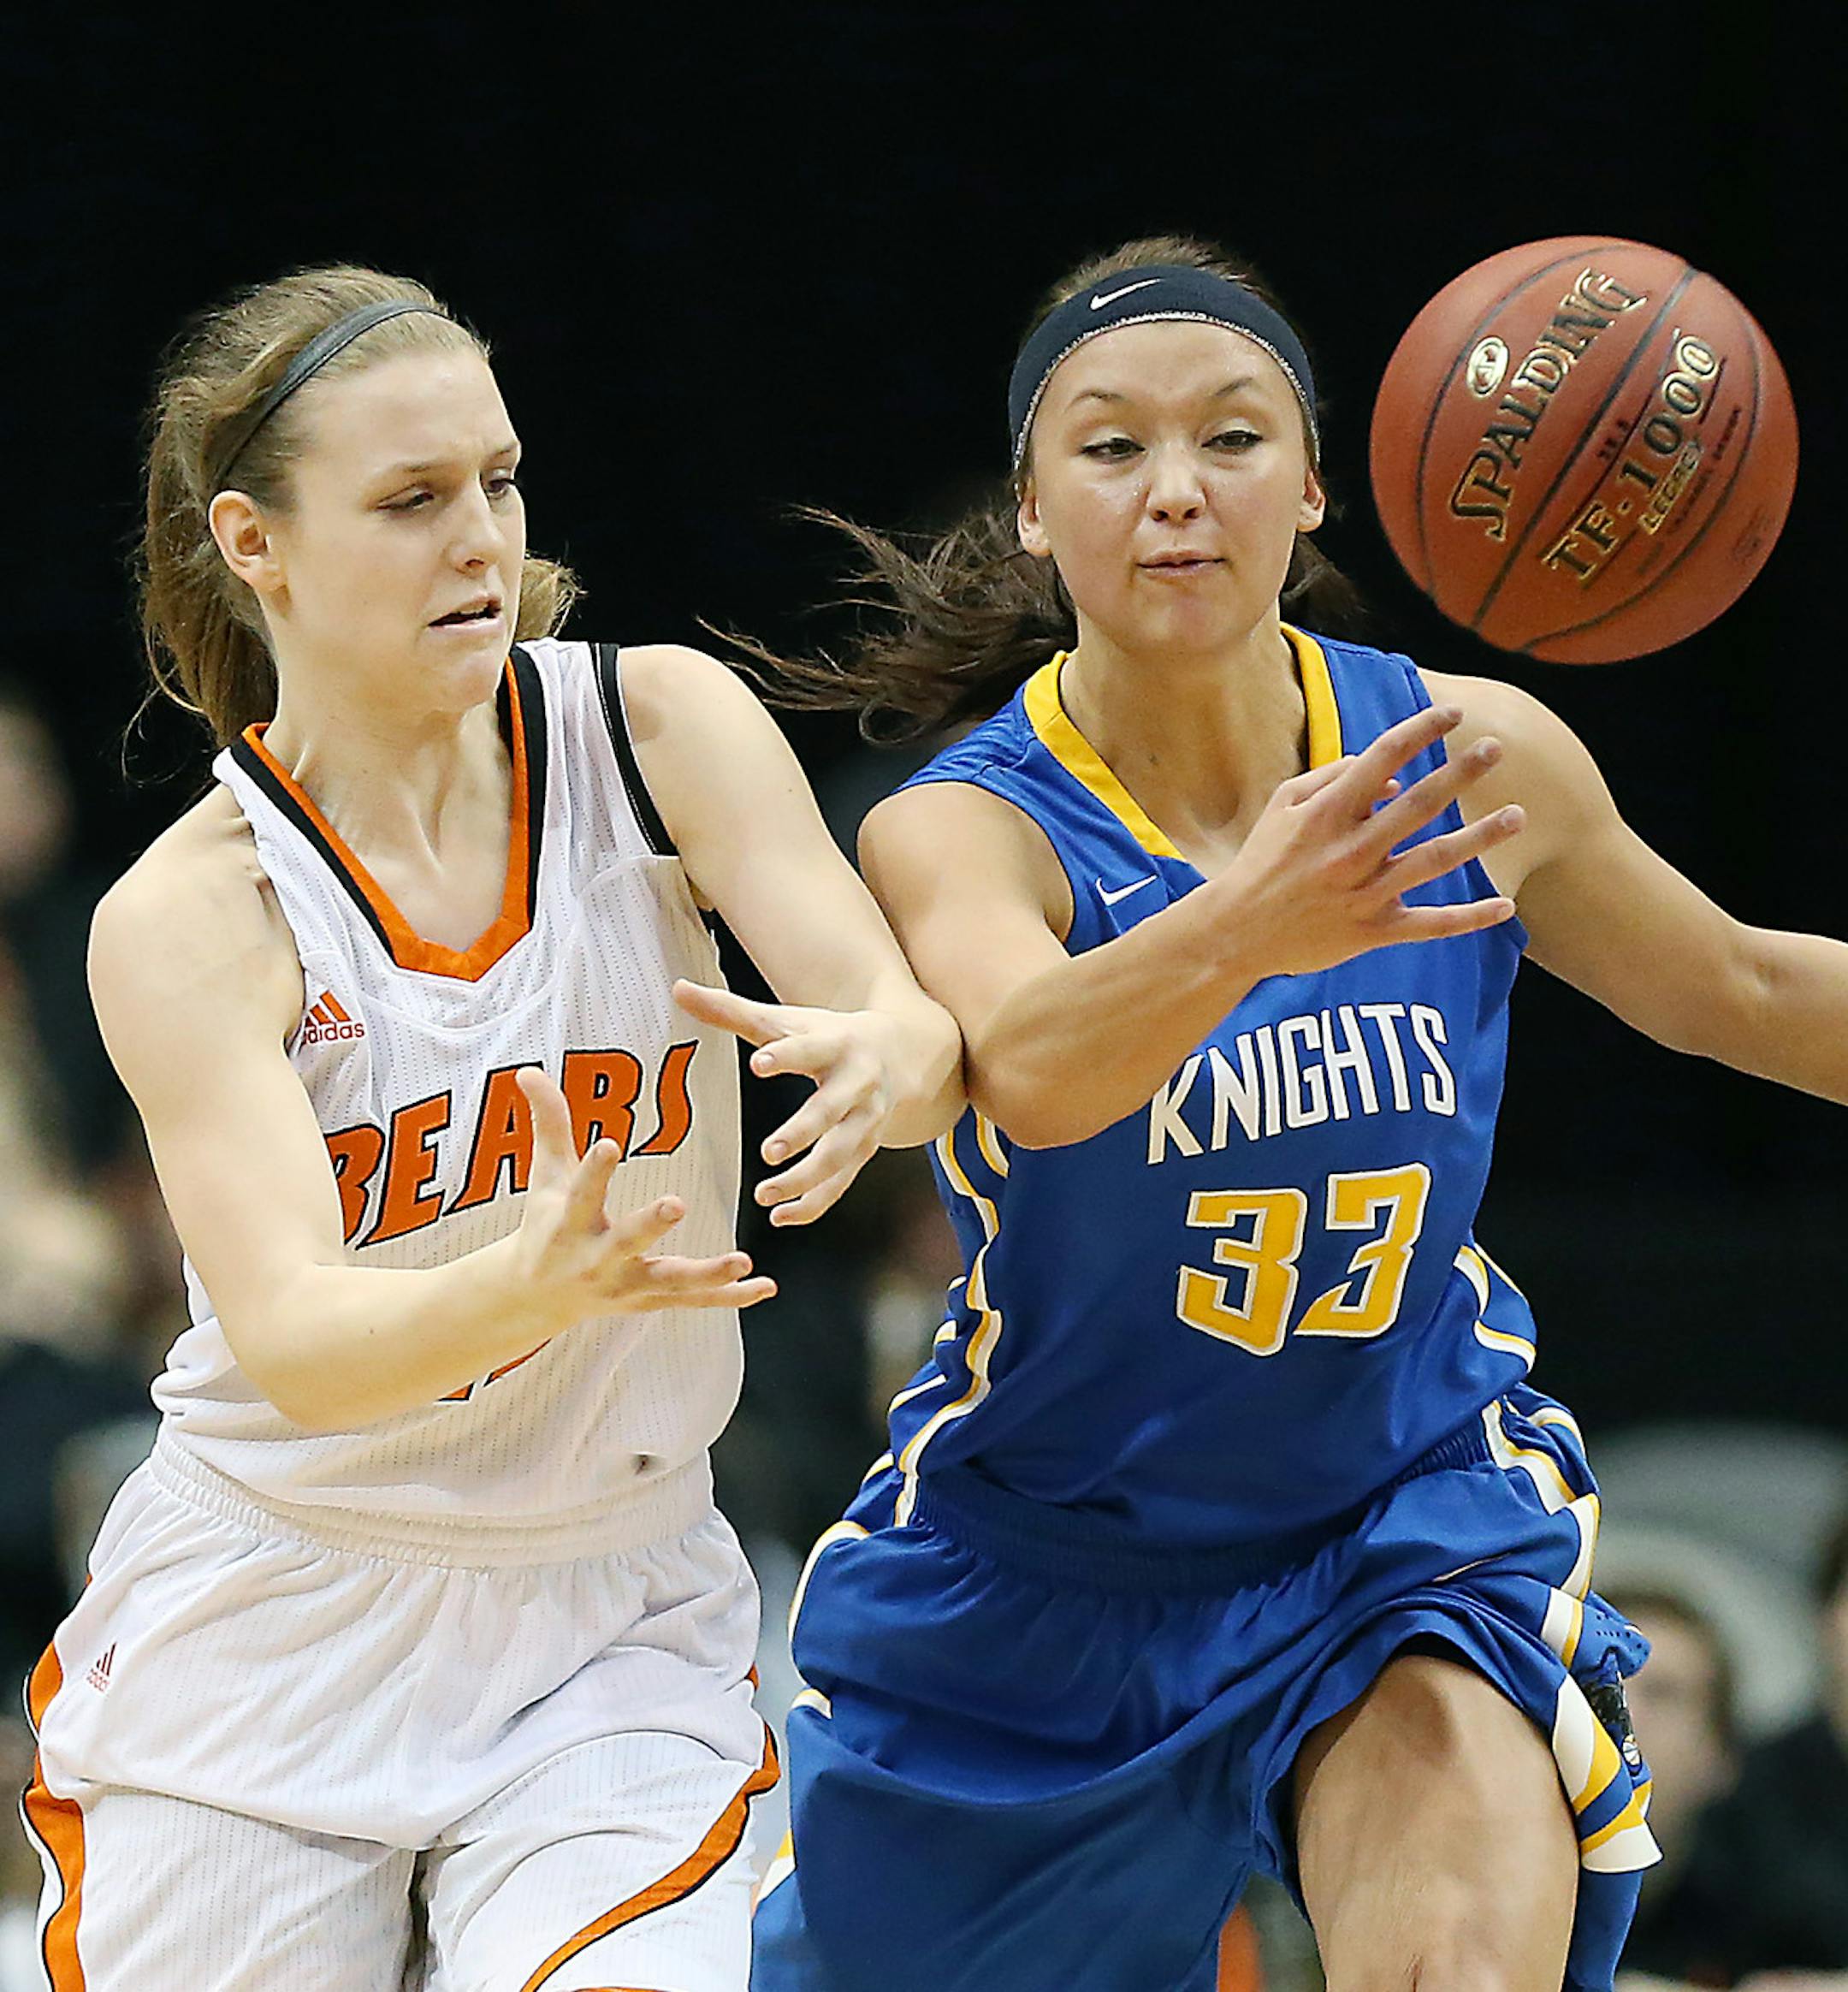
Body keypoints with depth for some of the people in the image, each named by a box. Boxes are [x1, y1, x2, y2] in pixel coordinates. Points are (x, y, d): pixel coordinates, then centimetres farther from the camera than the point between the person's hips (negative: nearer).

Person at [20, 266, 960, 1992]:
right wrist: (535, 1282, -44)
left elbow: (926, 1039, -15)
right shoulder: (186, 921, -12)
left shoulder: (657, 729, -6)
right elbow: (292, 1341, -24)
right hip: (261, 1651, 0)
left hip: (614, 1633, 1)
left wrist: (878, 1066, -40)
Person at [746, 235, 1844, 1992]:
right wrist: (1245, 930, -64)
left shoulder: (1471, 761, -10)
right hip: (1043, 1564, -1)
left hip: (1415, 1506, 1)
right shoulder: (962, 829, -20)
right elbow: (1026, 1067, -44)